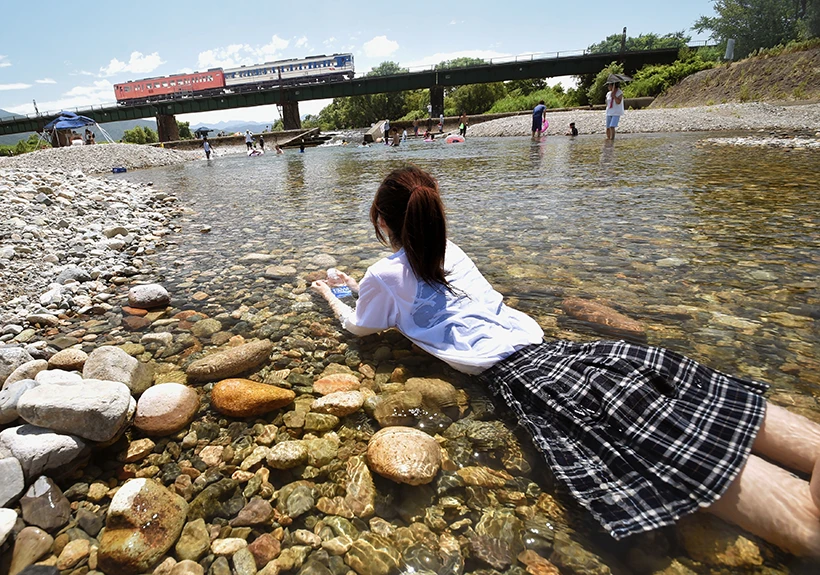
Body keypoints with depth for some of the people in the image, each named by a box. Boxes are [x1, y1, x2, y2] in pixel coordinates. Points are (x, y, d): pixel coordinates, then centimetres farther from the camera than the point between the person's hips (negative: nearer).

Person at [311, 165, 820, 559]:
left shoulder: (385, 275, 7)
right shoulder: (449, 250, 24)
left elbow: (359, 327, 28)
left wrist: (332, 297, 47)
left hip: (517, 376, -7)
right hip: (545, 345, 7)